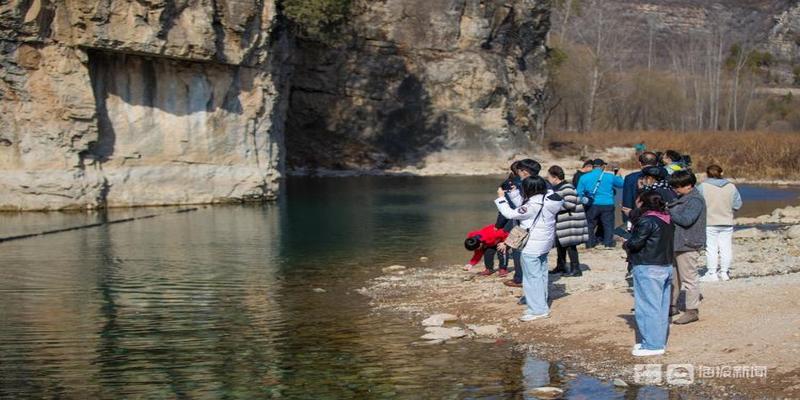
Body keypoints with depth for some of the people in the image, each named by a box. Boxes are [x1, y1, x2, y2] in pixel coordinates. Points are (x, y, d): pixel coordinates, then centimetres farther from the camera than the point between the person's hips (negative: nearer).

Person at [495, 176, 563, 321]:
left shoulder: (534, 205, -23)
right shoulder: (547, 198, 3)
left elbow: (511, 214, -19)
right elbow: (523, 207, 13)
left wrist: (501, 198, -9)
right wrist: (513, 193, 9)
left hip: (532, 246, -10)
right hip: (544, 244, 10)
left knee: (532, 277, -3)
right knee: (541, 274, 17)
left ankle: (538, 310, -1)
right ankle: (540, 304, 27)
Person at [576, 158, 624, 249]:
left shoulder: (584, 177, 1)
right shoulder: (610, 177, 0)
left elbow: (579, 193, 3)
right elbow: (621, 184, 14)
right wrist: (618, 176, 31)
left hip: (592, 205, 0)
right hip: (607, 205, 0)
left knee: (590, 225, 10)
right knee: (608, 225, 8)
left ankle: (589, 244, 11)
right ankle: (608, 243, 6)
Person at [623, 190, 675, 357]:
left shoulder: (647, 221, -18)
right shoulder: (668, 220, 8)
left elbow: (636, 243, -19)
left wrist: (626, 244, 3)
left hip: (648, 269, -9)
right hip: (667, 266, 9)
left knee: (648, 306, -3)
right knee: (662, 307, 14)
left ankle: (652, 345, -1)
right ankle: (660, 341, 21)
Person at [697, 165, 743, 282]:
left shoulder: (702, 187, -9)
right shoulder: (731, 187, 0)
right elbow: (737, 205, 2)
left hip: (709, 223, -3)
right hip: (727, 223, 3)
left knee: (711, 248, 2)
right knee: (726, 248, 11)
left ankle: (712, 273, 3)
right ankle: (725, 272, 17)